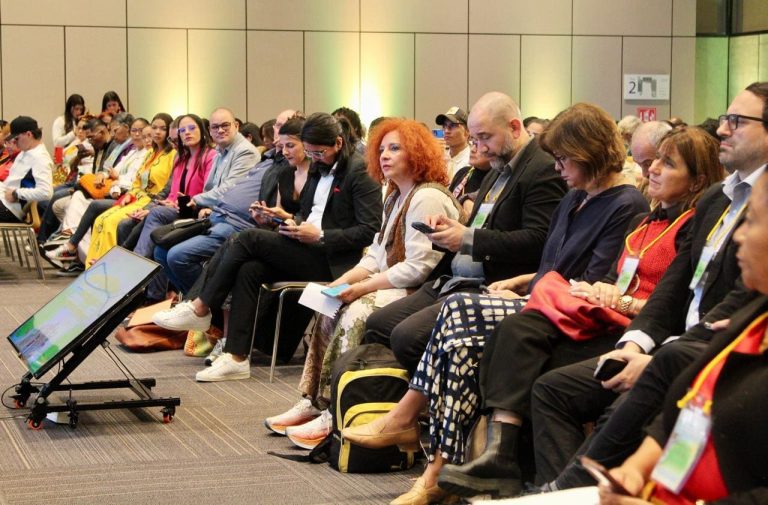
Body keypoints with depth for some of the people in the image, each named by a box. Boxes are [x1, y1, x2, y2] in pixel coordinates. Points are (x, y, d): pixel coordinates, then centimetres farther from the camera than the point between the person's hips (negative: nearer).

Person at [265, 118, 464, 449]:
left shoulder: (428, 199, -15)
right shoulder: (396, 198, 20)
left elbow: (418, 268, -22)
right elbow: (377, 255, 16)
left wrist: (363, 287, -18)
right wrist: (344, 281, -2)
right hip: (394, 287, 11)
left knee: (357, 314, -27)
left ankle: (335, 417, -22)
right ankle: (314, 402, -3)